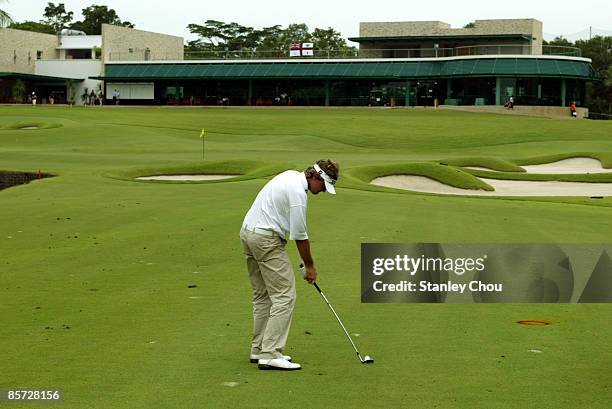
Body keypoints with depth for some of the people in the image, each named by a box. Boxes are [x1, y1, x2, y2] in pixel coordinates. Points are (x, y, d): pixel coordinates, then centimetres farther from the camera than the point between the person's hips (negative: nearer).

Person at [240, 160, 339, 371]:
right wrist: (310, 266, -2)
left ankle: (259, 349, 17)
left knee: (263, 296, 14)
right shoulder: (298, 192, -19)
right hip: (266, 240, -10)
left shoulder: (291, 176, 11)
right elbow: (299, 235, -14)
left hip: (248, 232, 10)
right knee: (284, 296, -10)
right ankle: (270, 355, -14)